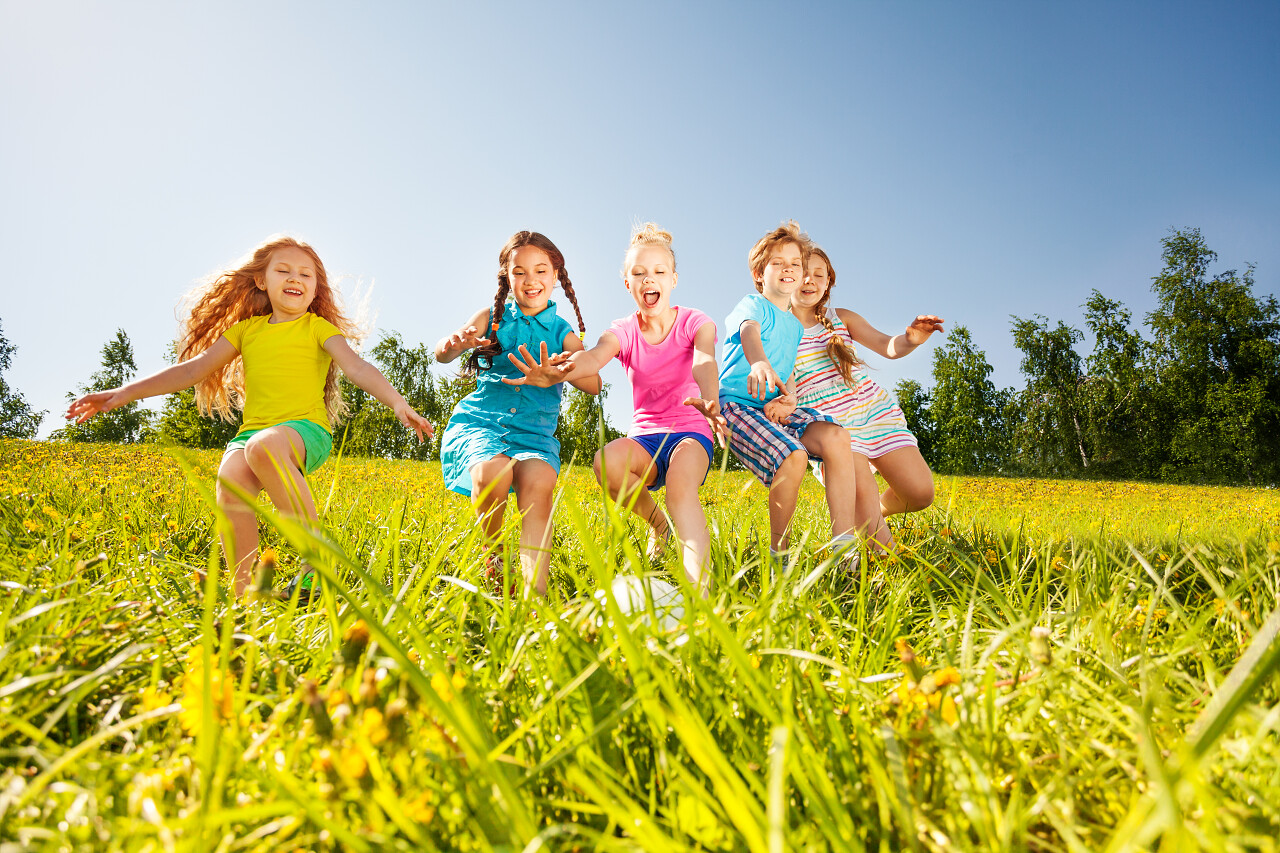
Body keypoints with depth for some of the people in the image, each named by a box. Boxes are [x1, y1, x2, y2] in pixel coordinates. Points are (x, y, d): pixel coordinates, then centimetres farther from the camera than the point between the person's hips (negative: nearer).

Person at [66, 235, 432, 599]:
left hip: (305, 429, -4)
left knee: (264, 446, -39)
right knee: (230, 479, -31)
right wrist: (125, 392, 15)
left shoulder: (318, 327, 10)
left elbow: (357, 367, -5)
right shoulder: (247, 329, 21)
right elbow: (194, 368, 21)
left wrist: (398, 403, -22)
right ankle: (243, 594, -33)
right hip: (254, 431, 4)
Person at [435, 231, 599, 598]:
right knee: (493, 471, -34)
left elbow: (594, 384, -5)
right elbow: (441, 355, -1)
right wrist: (455, 344, -28)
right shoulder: (492, 318, 13)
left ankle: (535, 593, -43)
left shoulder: (563, 333, 12)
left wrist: (561, 372, -28)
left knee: (539, 482, -33)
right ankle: (493, 553, -3)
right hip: (478, 422, 0)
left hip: (533, 432, 1)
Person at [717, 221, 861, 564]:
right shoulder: (753, 305, -1)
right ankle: (779, 554, -14)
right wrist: (759, 362, -52)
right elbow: (749, 333, -27)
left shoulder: (796, 326, 21)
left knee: (835, 436, -22)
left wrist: (789, 398, -10)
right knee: (794, 456, -32)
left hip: (776, 407, 6)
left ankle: (844, 545, -25)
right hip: (738, 404, -6)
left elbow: (788, 375, 17)